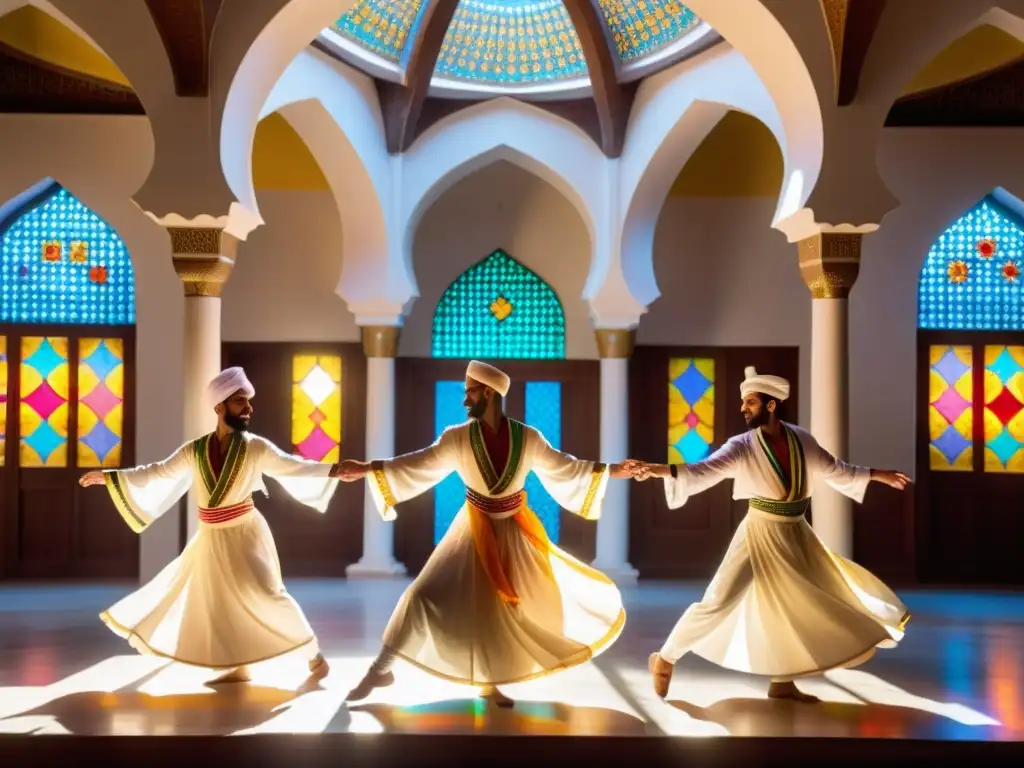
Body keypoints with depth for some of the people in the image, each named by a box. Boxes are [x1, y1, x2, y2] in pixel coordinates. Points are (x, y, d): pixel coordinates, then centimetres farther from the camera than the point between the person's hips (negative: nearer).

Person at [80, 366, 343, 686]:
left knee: (266, 594, -14)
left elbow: (293, 466, -15)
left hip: (245, 535, -4)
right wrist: (110, 476, 8)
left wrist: (335, 470, -28)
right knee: (215, 602, 10)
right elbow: (158, 472, 7)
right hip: (211, 540, 4)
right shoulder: (195, 450, -3)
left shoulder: (255, 447, -10)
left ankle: (314, 655, 1)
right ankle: (238, 666, 26)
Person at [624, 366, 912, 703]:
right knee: (719, 601, -11)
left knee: (799, 604, 9)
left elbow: (834, 470, 14)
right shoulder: (743, 446, -14)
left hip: (796, 535, 5)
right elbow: (704, 471, -28)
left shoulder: (800, 438, -2)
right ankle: (665, 658, 6)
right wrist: (660, 470, -45)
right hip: (761, 534, -5)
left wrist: (878, 474, 19)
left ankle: (782, 682, 25)